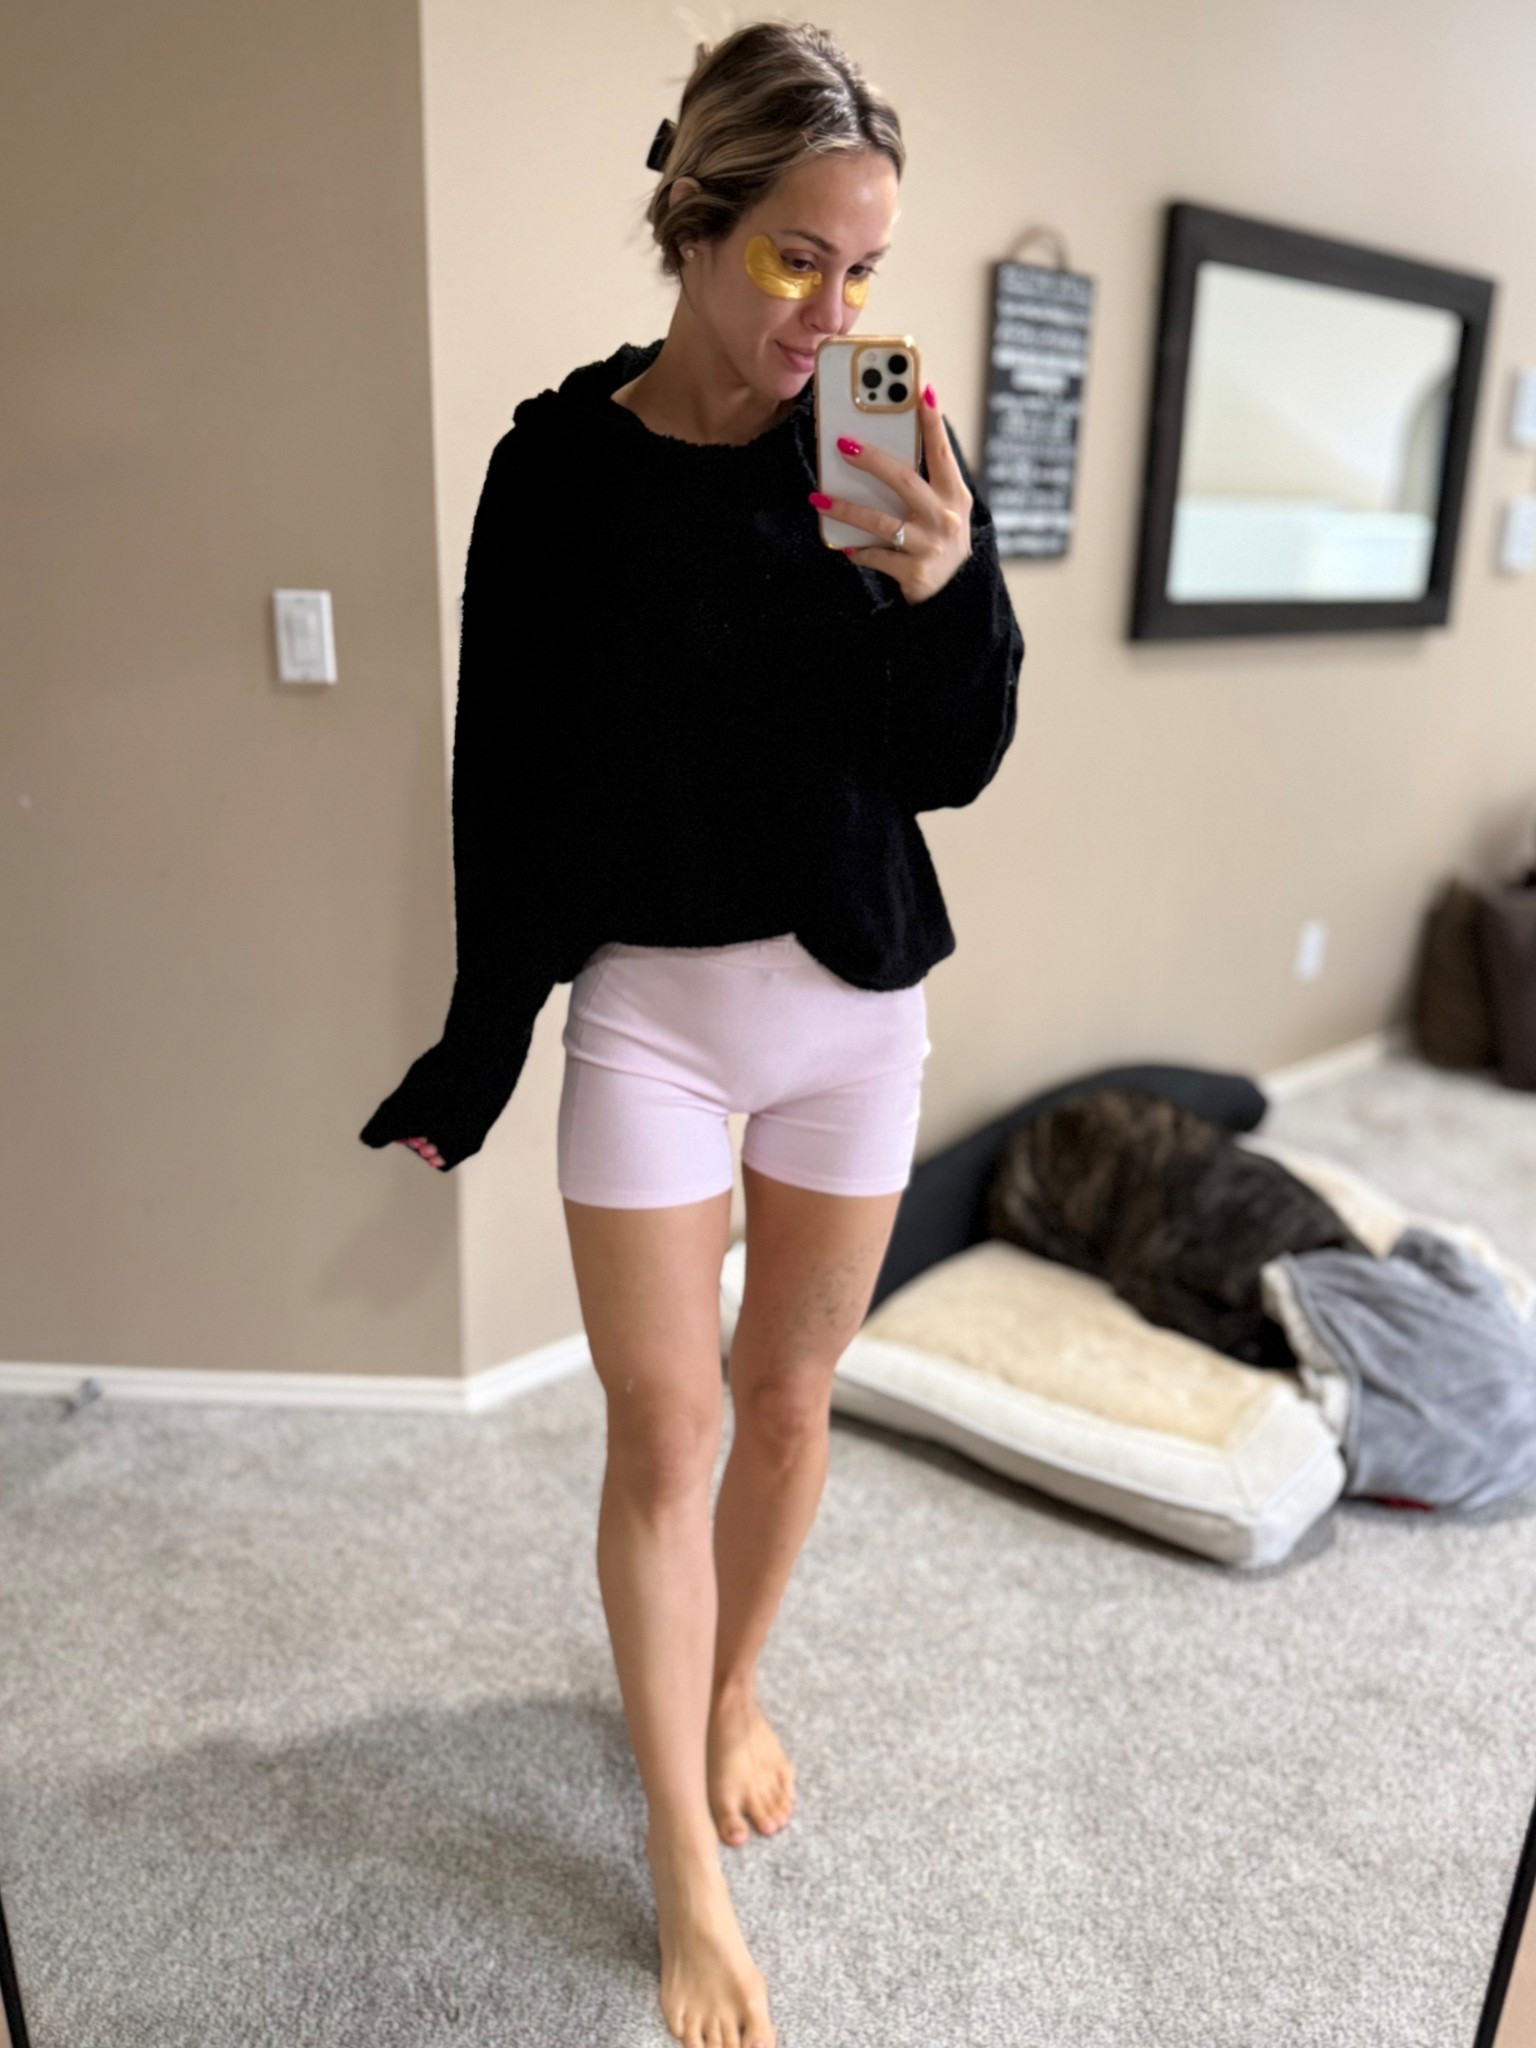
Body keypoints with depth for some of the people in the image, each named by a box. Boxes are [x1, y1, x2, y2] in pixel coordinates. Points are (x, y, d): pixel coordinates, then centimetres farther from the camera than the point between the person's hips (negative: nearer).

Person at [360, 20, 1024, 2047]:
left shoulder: (884, 453, -3)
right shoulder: (561, 464, -7)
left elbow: (953, 766, -5)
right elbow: (510, 785, -2)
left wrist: (948, 585, -26)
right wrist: (466, 1068, 3)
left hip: (857, 1000, 2)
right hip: (648, 1006, -2)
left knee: (790, 1397, 16)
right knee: (661, 1436, 5)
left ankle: (732, 1686, 44)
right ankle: (685, 1856, 26)